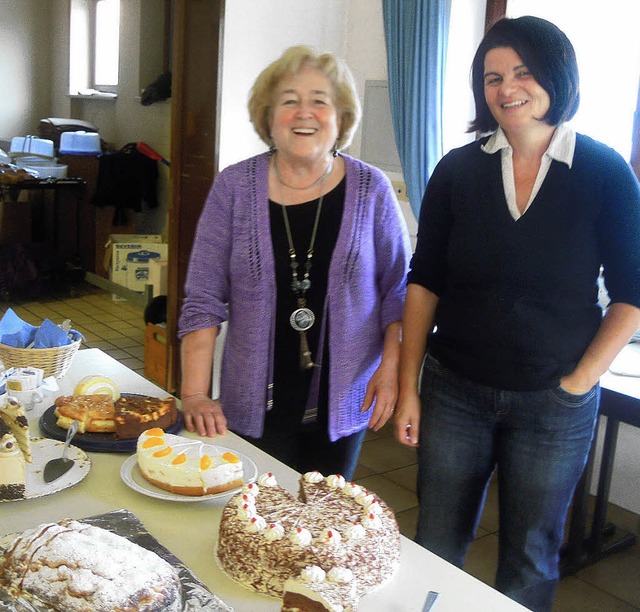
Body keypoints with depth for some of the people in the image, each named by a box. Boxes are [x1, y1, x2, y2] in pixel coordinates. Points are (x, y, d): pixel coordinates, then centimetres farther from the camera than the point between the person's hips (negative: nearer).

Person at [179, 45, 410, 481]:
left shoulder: (371, 189, -2)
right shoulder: (235, 188, -4)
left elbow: (397, 287, 5)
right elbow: (203, 297, -5)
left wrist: (391, 366, -5)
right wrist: (195, 395, -11)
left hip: (342, 401, 1)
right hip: (256, 405, 0)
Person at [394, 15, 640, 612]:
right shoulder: (458, 170, -1)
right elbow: (424, 283, 1)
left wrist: (581, 380, -7)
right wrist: (407, 387, -2)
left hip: (554, 404, -1)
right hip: (454, 390, 1)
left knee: (530, 557, 15)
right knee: (435, 546, 12)